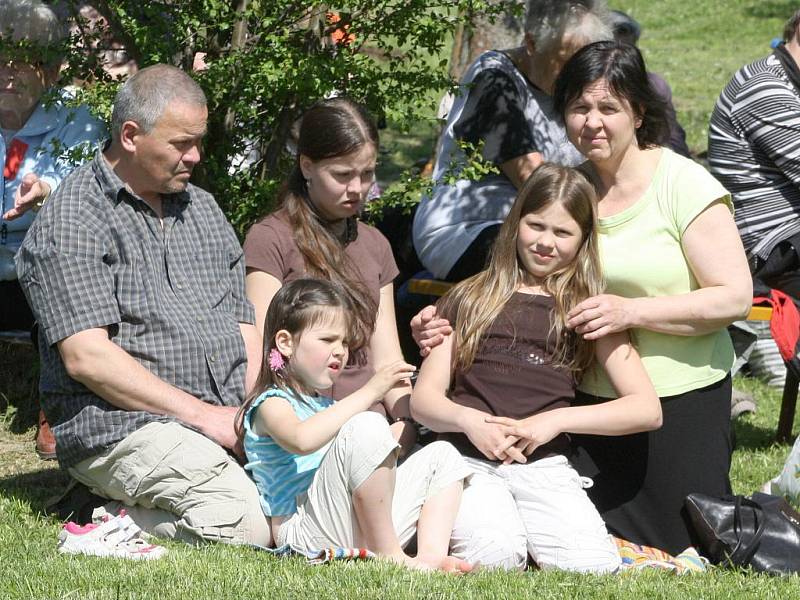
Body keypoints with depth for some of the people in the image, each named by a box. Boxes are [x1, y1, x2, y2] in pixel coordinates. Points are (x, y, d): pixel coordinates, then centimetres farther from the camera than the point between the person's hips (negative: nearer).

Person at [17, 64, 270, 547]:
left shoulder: (203, 209, 21)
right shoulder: (71, 223, -4)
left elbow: (244, 326, 19)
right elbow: (87, 357, -14)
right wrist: (203, 415, -16)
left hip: (227, 420, 8)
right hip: (123, 427, -8)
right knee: (249, 525, -30)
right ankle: (122, 516, -4)